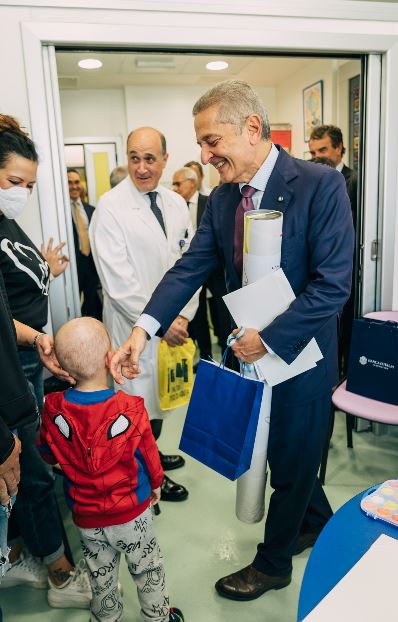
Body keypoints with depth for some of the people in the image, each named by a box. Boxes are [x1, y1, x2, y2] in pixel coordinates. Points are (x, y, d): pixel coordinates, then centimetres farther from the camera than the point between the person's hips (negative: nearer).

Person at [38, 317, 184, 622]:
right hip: (132, 513, -2)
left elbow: (47, 455, 0)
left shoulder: (54, 409, -18)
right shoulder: (130, 408, -25)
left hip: (86, 517, 3)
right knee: (147, 569, 22)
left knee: (101, 574, 25)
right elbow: (149, 455, -10)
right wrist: (156, 483, 9)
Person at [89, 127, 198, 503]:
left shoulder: (176, 204, 5)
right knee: (141, 401, 7)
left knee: (162, 396, 18)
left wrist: (183, 315, -5)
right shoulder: (110, 207, -13)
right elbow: (118, 282, -17)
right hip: (133, 326, -5)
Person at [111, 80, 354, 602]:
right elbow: (190, 267, -6)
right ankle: (318, 521, 54)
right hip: (251, 350, 6)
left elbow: (333, 284, -23)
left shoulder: (321, 184, -18)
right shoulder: (221, 199, 0)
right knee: (283, 451, 24)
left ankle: (273, 563, 39)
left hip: (300, 353, -6)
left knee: (291, 461, 13)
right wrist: (145, 327, -20)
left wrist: (268, 338, -23)